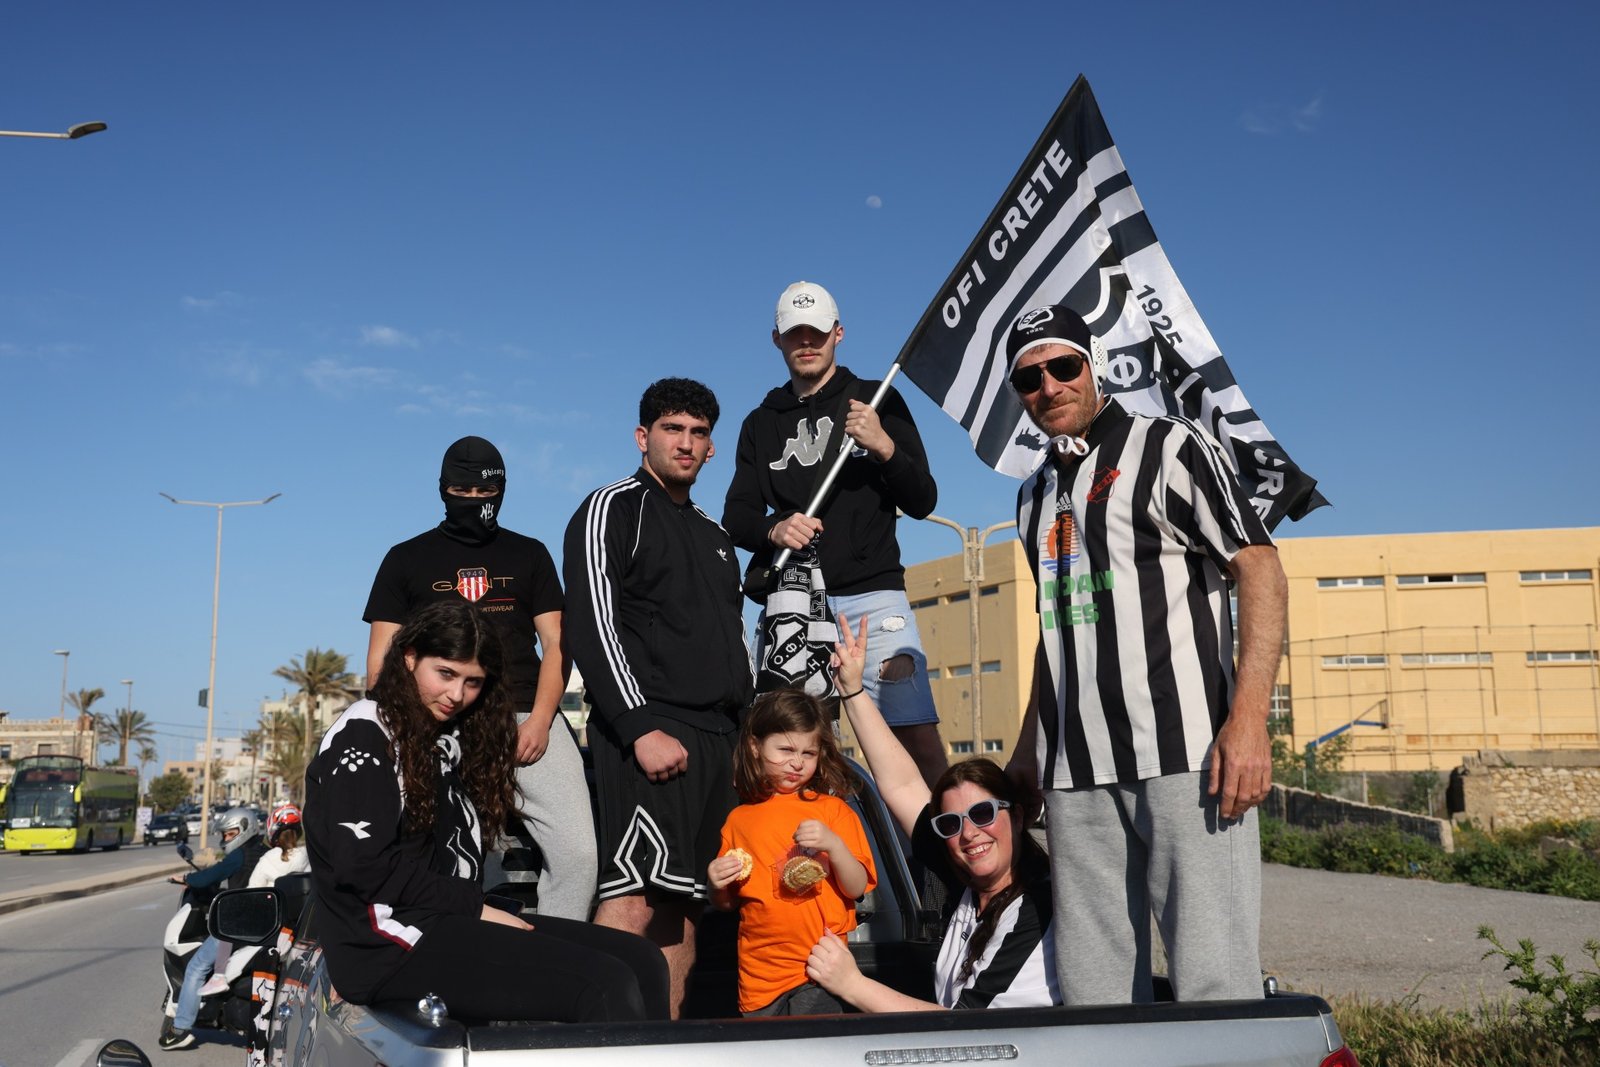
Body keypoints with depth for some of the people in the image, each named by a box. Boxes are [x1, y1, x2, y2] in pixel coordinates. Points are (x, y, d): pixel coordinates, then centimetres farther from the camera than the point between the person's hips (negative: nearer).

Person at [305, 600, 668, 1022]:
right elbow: (366, 867, -13)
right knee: (607, 986, -24)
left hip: (454, 922, 9)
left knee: (641, 960, -9)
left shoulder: (452, 737, 22)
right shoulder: (362, 737, -3)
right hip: (390, 942, -8)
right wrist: (477, 908, -9)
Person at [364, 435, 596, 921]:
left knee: (578, 853, -12)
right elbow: (381, 664, 12)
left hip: (529, 720, 1)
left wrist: (539, 720, -5)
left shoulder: (529, 555, 18)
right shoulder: (407, 559, 15)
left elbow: (556, 645, 11)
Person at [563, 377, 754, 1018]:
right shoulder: (612, 511, 2)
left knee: (683, 905, 5)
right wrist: (642, 727, -19)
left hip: (719, 740, 8)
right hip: (650, 732, -7)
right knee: (636, 895, -18)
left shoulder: (715, 538, 25)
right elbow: (592, 628, -9)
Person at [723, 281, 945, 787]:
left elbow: (922, 502, 5)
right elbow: (736, 518, 10)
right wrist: (773, 530, -13)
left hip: (872, 594, -2)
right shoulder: (761, 423, 18)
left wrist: (884, 448, -14)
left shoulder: (879, 402, 10)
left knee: (919, 740, -15)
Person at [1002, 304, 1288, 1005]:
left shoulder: (1167, 448, 2)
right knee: (1091, 988, 5)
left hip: (1183, 754, -6)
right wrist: (1029, 748, 20)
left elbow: (1261, 572, -6)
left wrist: (1247, 719, -17)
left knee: (1213, 984, -8)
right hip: (1075, 772, 6)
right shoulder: (1036, 498, 22)